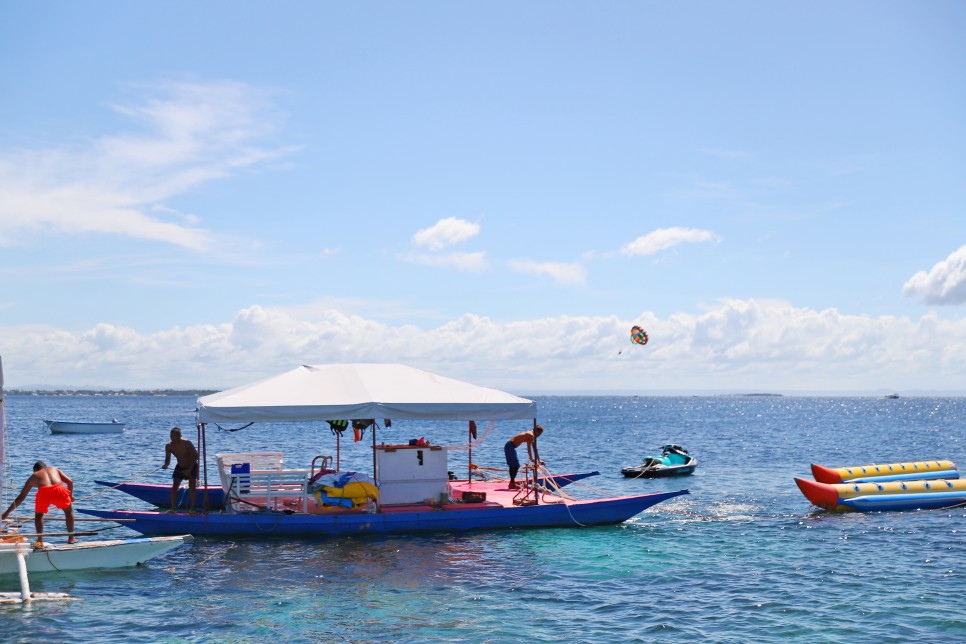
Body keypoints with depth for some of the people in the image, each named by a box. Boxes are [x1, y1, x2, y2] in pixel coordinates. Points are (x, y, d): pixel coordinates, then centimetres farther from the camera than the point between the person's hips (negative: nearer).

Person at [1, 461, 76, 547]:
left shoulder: (33, 476, 33)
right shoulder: (54, 469, 36)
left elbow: (20, 497, 36)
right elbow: (69, 481, 21)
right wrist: (70, 495, 38)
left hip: (44, 492, 0)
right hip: (59, 490, 0)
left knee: (38, 515, 28)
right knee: (68, 511, 28)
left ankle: (40, 541, 15)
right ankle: (71, 538, 28)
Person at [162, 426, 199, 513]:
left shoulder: (187, 443, -26)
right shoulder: (169, 446, -15)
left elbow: (195, 456, -22)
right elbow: (167, 459, -11)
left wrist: (189, 469, -27)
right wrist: (165, 465, -36)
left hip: (192, 466, -4)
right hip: (180, 467, 4)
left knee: (192, 486, -13)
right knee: (174, 486, -6)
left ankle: (192, 508, -8)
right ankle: (173, 508, -1)